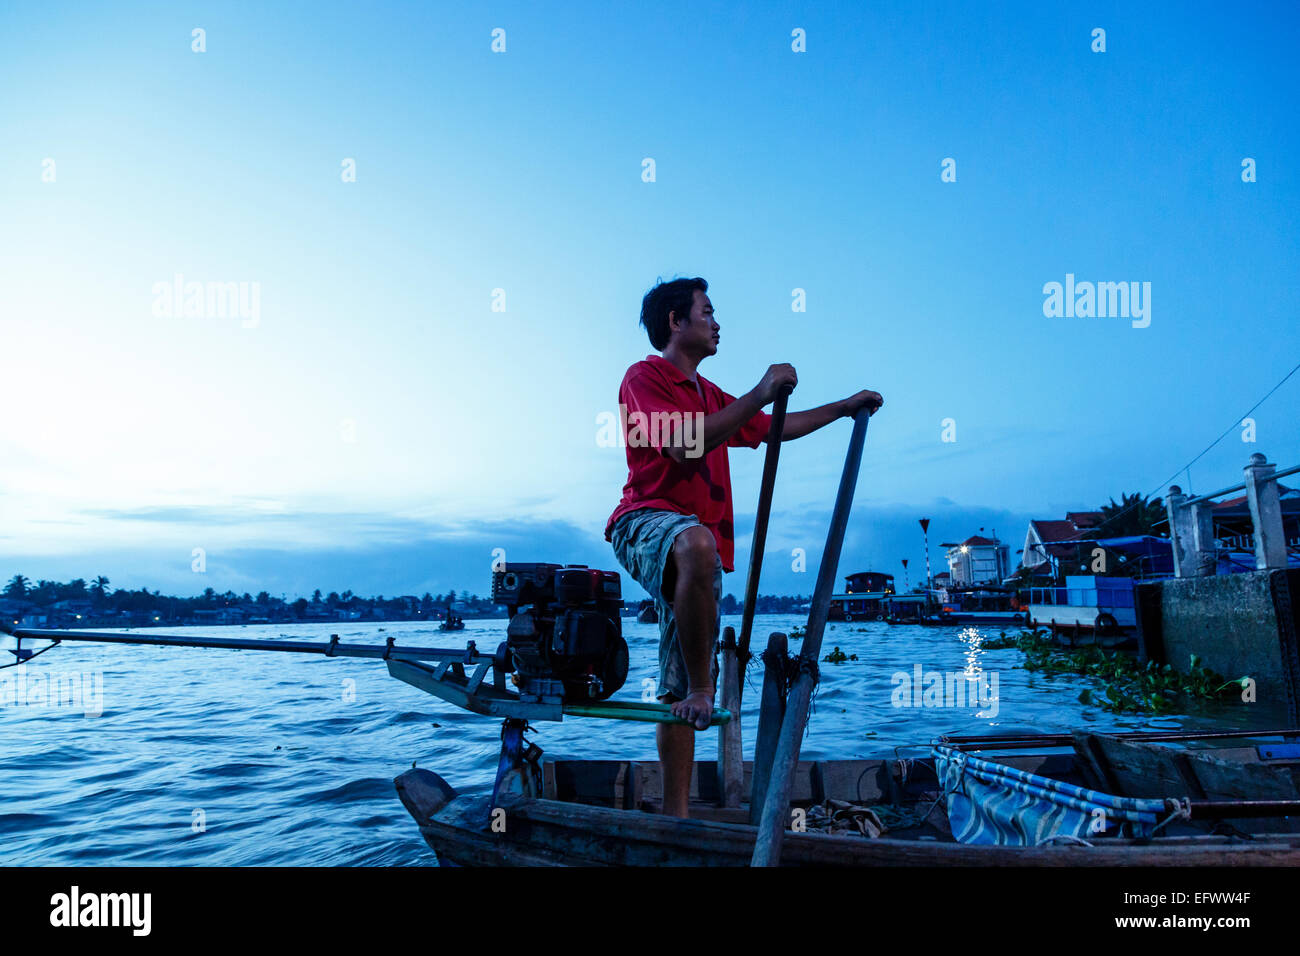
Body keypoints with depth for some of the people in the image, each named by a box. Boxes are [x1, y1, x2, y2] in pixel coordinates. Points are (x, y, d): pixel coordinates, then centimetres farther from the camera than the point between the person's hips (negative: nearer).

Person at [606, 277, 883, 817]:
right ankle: (700, 689, -30)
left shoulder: (710, 396, 26)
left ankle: (675, 813, 7)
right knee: (697, 544, -44)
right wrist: (760, 393, -13)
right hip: (646, 521, -8)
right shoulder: (645, 377, 0)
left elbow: (771, 429, 37)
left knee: (678, 694, 5)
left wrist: (845, 407, 39)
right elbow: (683, 446, -16)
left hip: (698, 540, 8)